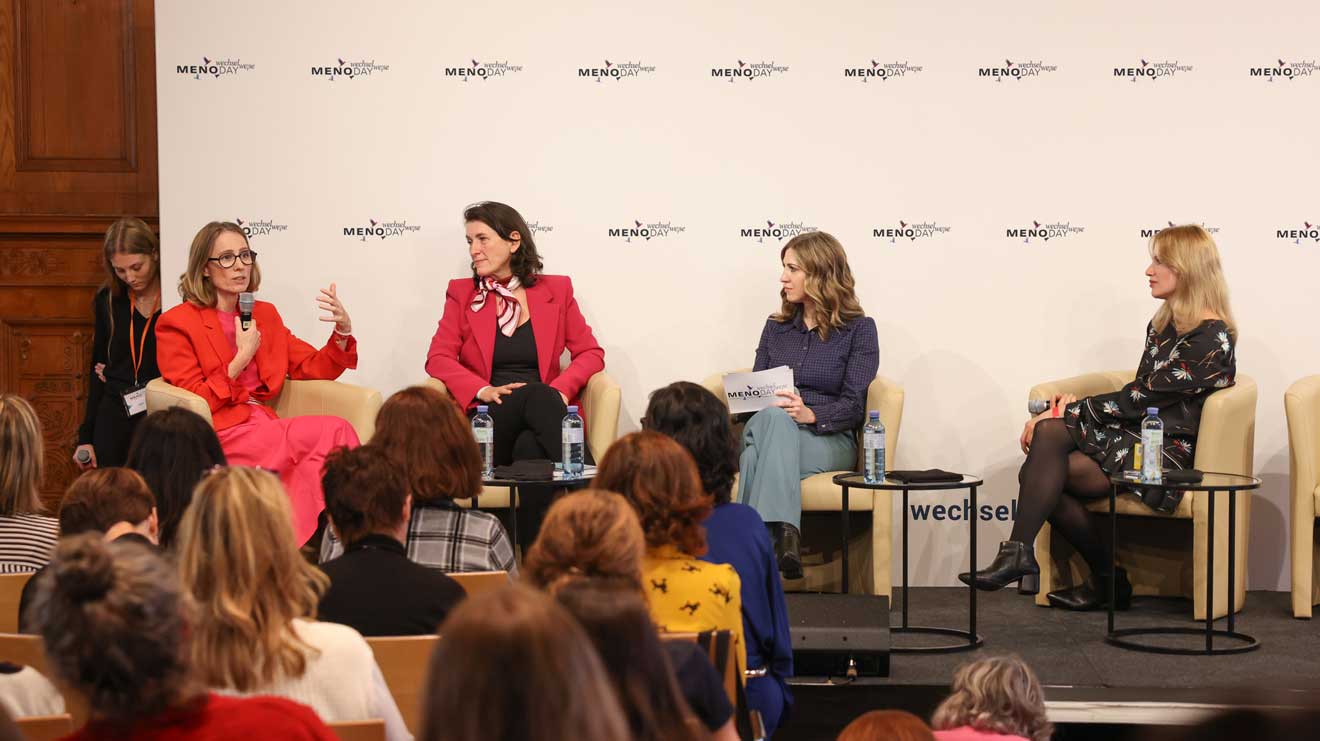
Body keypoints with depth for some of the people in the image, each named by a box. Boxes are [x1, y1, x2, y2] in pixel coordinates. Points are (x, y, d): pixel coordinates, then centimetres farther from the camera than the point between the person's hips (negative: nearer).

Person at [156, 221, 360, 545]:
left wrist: (343, 331, -3)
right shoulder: (177, 324, 2)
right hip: (217, 437, -6)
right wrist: (242, 359, -9)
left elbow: (313, 369, 15)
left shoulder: (265, 315, 20)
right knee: (335, 431, -26)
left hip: (262, 427, 6)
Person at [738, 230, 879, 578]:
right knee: (772, 417, -36)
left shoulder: (858, 329, 5)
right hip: (768, 431, 3)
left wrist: (811, 415, -24)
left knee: (774, 421, -37)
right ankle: (783, 534, -54)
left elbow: (854, 405, -4)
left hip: (829, 441, -3)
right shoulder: (776, 326, 20)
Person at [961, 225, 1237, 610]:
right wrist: (1077, 407, -2)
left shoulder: (1211, 338, -13)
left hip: (1170, 453, -8)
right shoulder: (1164, 325, 16)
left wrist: (1071, 412, -12)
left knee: (1043, 476, -24)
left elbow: (1141, 398, -16)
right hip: (1137, 437, 8)